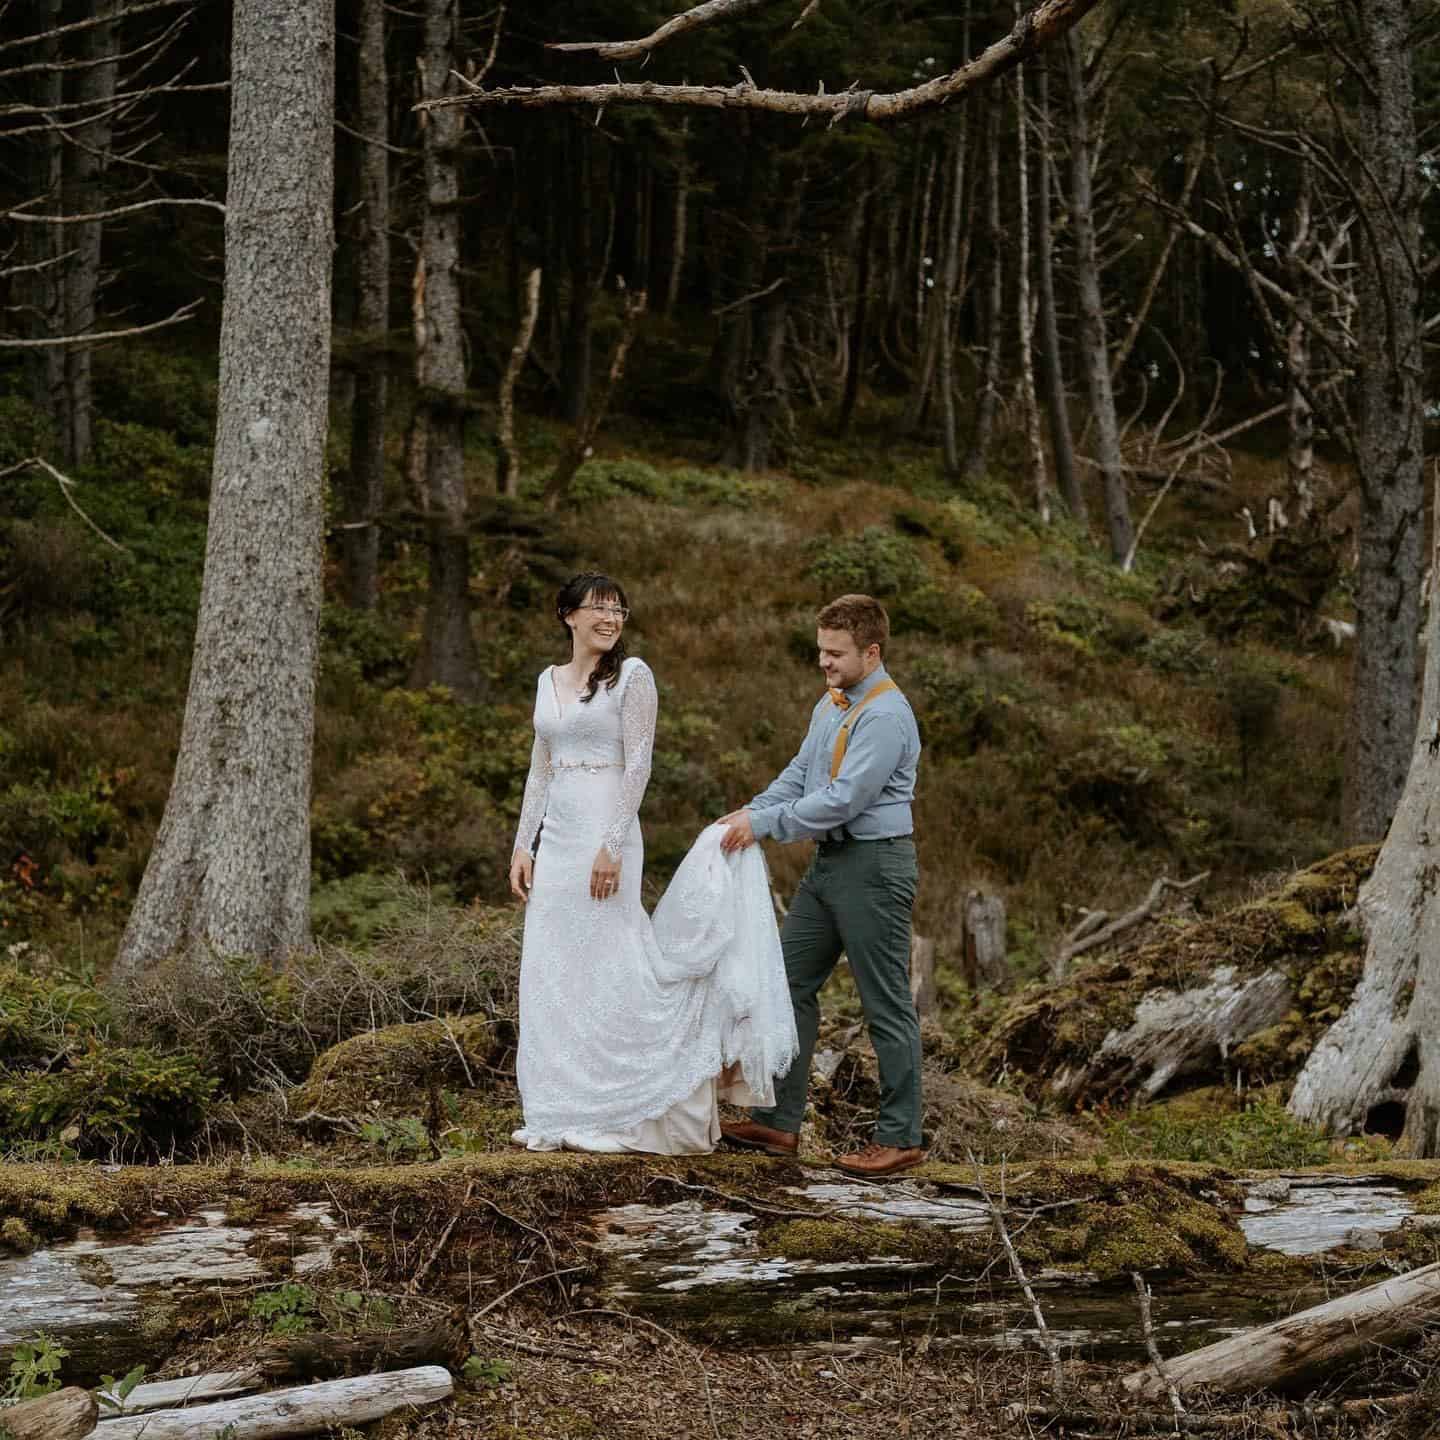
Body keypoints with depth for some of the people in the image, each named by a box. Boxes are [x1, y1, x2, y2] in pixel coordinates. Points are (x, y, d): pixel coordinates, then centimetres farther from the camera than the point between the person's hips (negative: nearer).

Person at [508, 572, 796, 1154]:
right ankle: (561, 1115, 14)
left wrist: (612, 846, -19)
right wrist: (522, 845, 10)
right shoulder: (549, 681, 14)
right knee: (550, 976, 7)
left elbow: (638, 765, -11)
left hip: (604, 832, -7)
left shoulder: (631, 675, -5)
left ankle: (614, 1114, 3)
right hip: (554, 836, 7)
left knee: (604, 970, -5)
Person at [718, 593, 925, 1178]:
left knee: (887, 1006, -1)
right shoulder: (831, 705, 12)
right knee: (791, 984, 10)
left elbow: (844, 799, -24)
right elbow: (800, 773, 15)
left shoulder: (886, 716, -18)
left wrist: (765, 823, -20)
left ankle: (900, 1138, 7)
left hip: (874, 866, -10)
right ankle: (779, 1120, 16)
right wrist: (751, 811, -2)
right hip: (830, 863, 10)